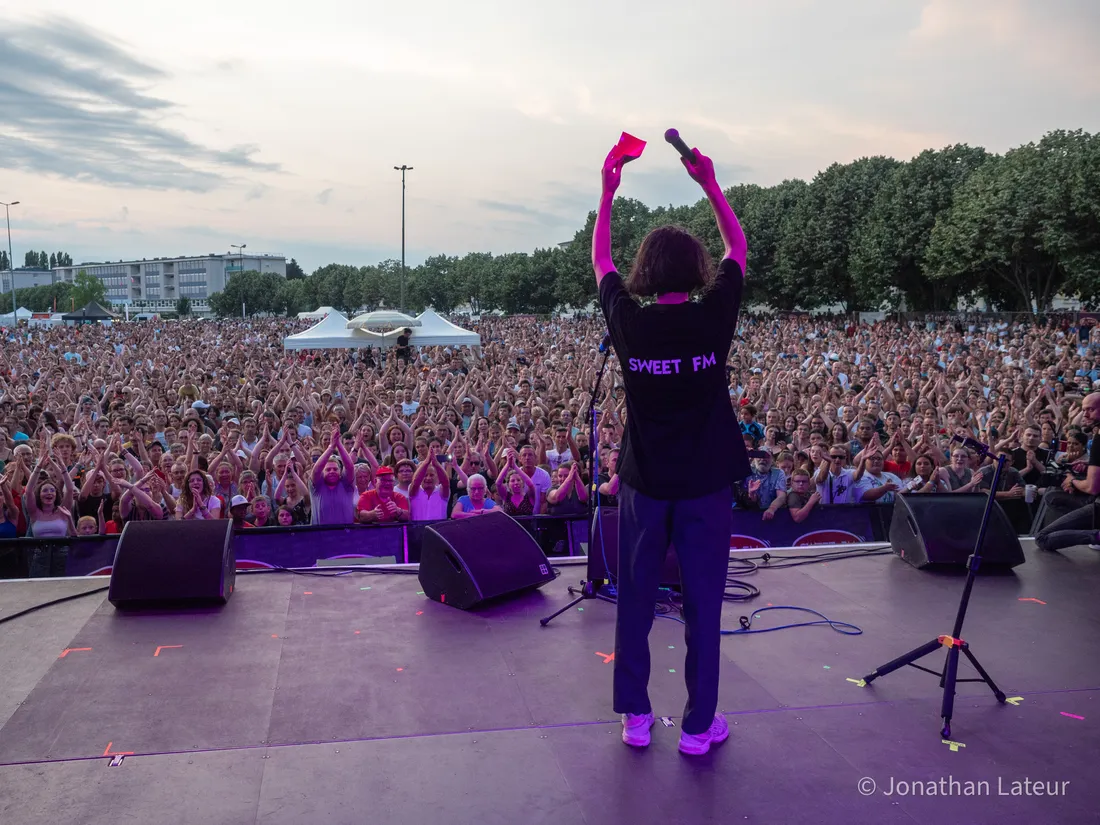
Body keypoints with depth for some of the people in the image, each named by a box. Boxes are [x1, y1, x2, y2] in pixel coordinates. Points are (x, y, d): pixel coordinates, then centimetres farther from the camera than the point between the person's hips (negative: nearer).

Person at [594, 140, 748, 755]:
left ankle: (635, 716, 23)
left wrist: (608, 192, 18)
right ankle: (699, 725, 18)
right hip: (705, 482, -1)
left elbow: (601, 260, 11)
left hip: (645, 481, 1)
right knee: (703, 603, 8)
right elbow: (739, 248, 8)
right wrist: (710, 184, 11)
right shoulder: (714, 318, -11)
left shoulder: (629, 322, -8)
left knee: (636, 599, 13)